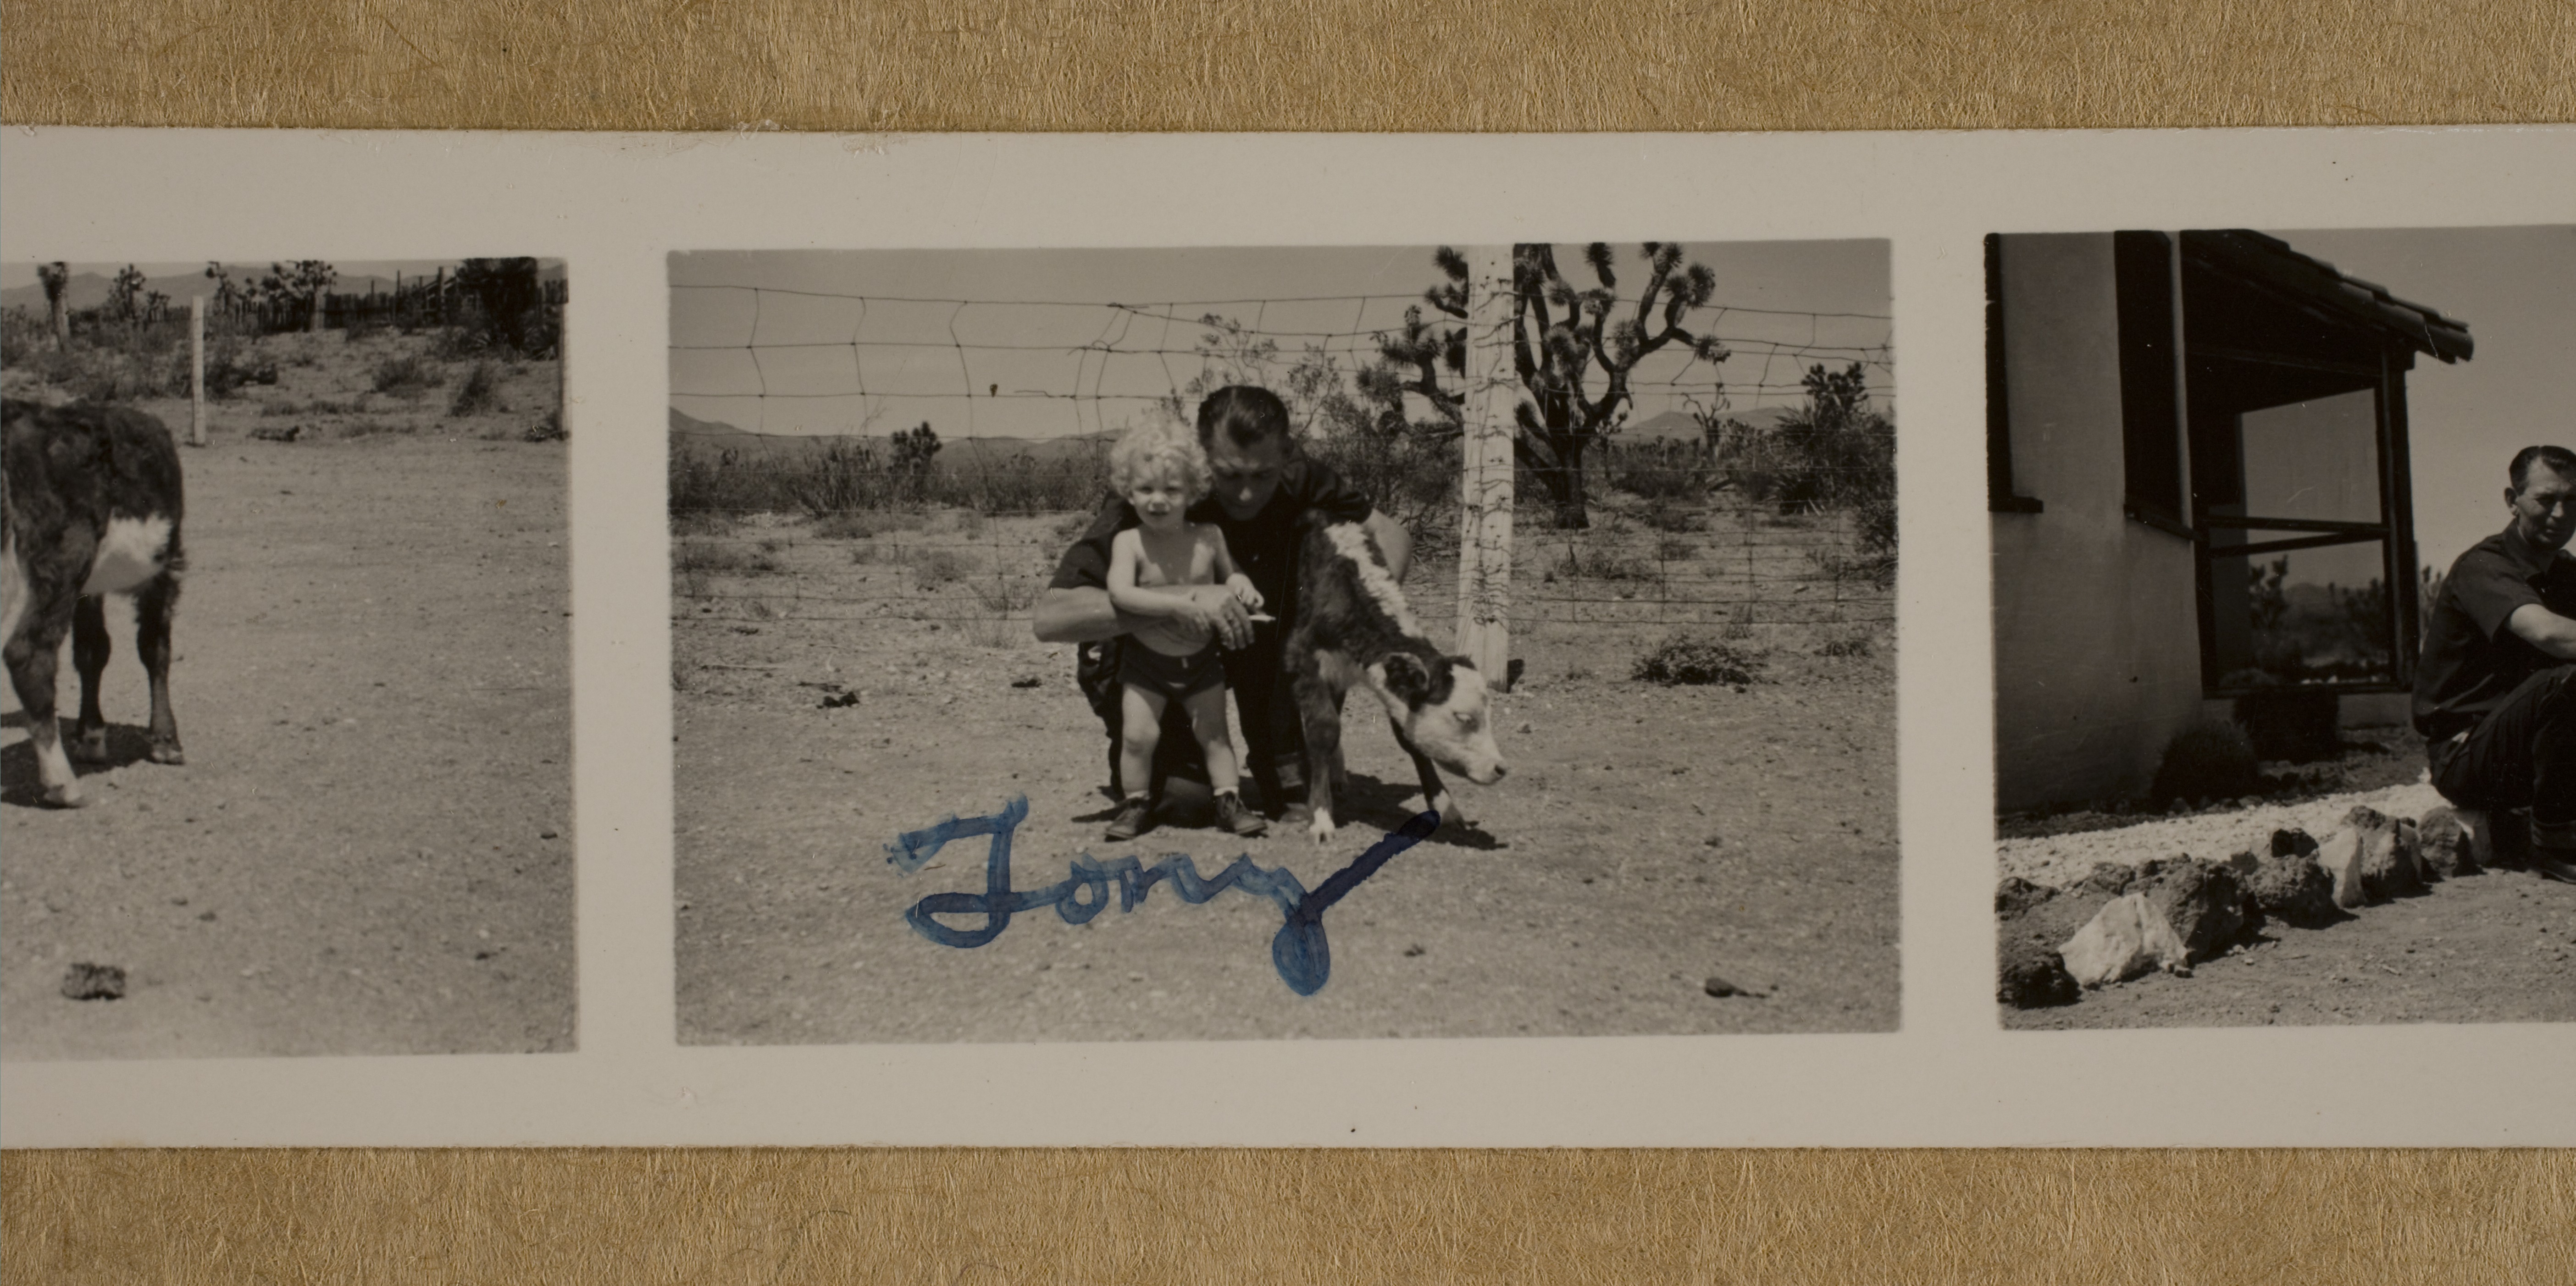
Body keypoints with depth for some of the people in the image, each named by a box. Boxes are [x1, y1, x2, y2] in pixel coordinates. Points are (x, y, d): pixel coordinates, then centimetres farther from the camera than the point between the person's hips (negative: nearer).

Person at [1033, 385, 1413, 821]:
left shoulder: (1298, 482, -19)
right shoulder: (1141, 512, -32)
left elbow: (1392, 535, -10)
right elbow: (1050, 618, -41)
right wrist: (1184, 599, -53)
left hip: (1257, 650, 4)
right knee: (1181, 790, -26)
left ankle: (1285, 768, -1)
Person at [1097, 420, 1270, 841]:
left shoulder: (1209, 538, -5)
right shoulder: (1129, 542, -12)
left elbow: (1229, 573, 13)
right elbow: (1120, 593, -26)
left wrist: (1239, 584, -12)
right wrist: (1176, 605, -34)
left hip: (1201, 660, 2)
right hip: (1147, 662, -2)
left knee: (1214, 732, 4)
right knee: (1138, 734, -7)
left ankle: (1228, 799, 15)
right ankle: (1136, 802, 11)